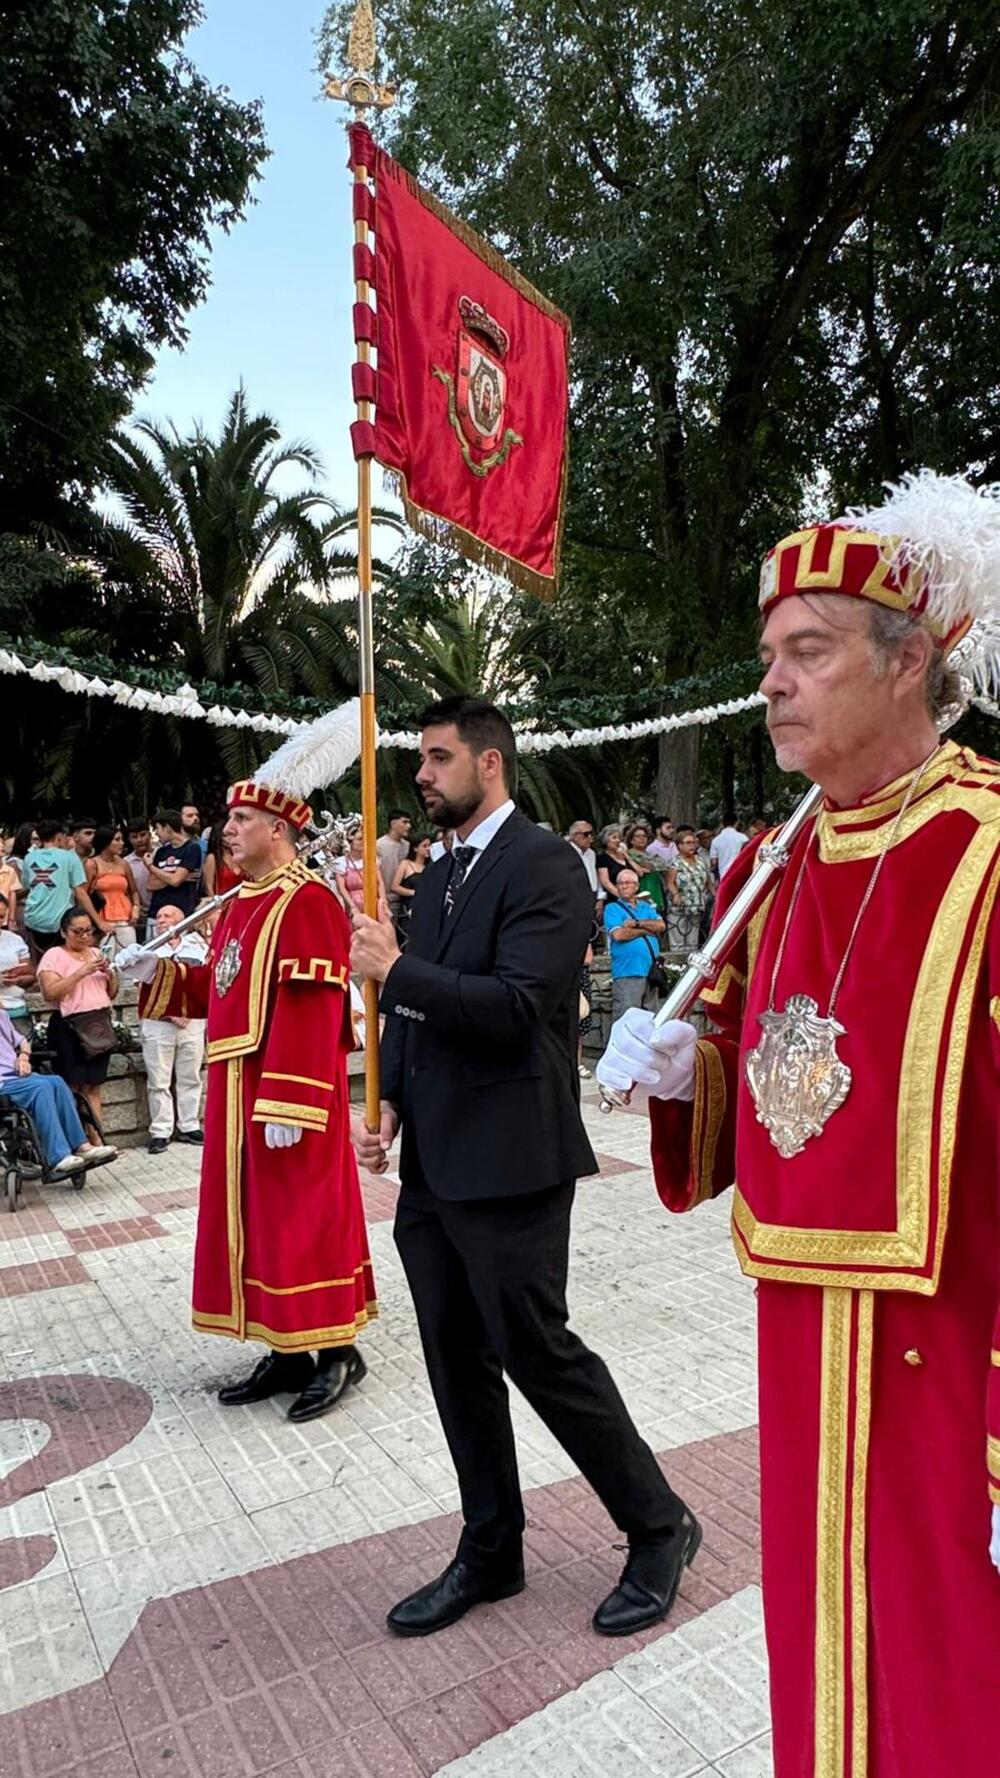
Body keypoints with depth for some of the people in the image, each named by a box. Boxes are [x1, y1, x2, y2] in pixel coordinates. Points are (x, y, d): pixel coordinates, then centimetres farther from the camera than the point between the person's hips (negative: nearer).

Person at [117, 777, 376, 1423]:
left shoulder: (307, 902, -15)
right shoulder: (243, 902, 15)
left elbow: (309, 1011, -22)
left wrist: (287, 1105, -26)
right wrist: (158, 975, 7)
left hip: (286, 1092, -9)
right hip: (238, 1089, 10)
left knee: (301, 1217, -1)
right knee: (253, 1217, 14)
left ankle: (336, 1351, 16)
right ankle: (287, 1351, 27)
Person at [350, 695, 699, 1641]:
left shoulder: (543, 864, -12)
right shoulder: (440, 877, 14)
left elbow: (518, 1006, -23)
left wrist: (395, 968, -18)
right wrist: (389, 1103, 4)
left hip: (508, 1164, -8)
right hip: (432, 1168, 8)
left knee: (538, 1351, 1)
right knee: (457, 1365, 16)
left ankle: (659, 1526, 24)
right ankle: (489, 1553, 34)